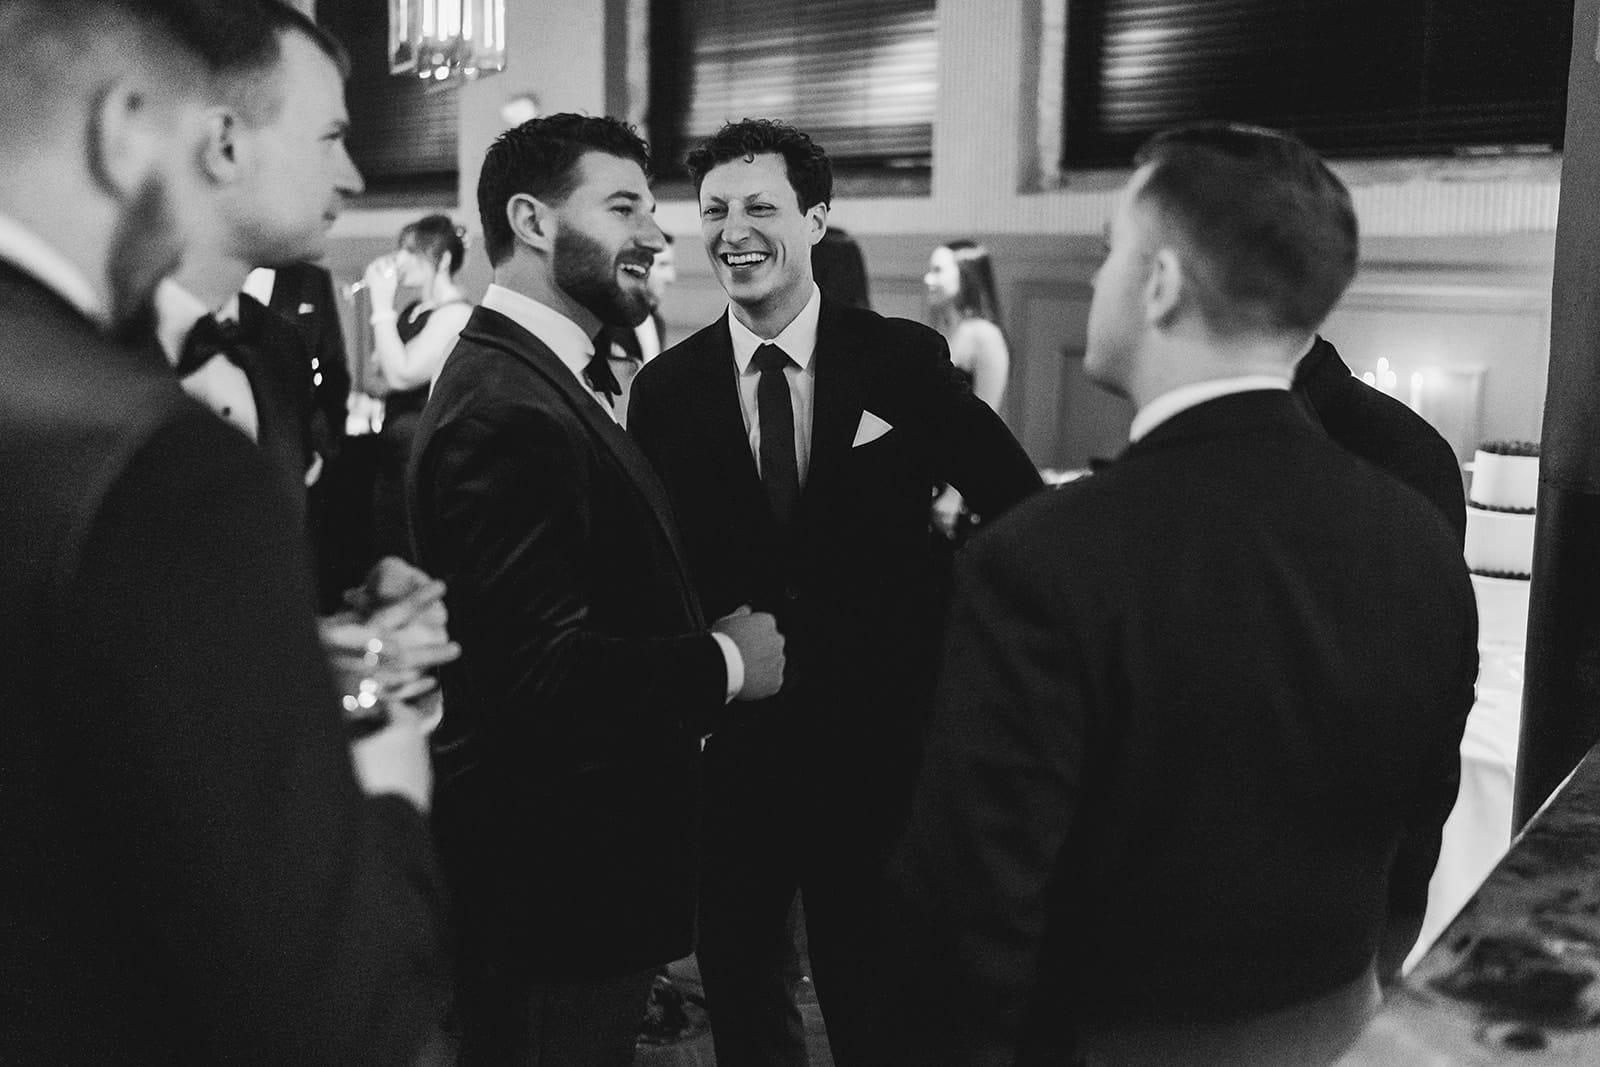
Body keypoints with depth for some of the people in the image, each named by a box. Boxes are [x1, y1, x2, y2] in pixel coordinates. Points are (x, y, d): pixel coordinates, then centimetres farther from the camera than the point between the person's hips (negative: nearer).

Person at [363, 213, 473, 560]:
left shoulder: (455, 313, -15)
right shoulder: (413, 310, 11)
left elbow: (401, 374, -20)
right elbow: (381, 369, 16)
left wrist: (382, 304, -15)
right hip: (395, 448, 9)